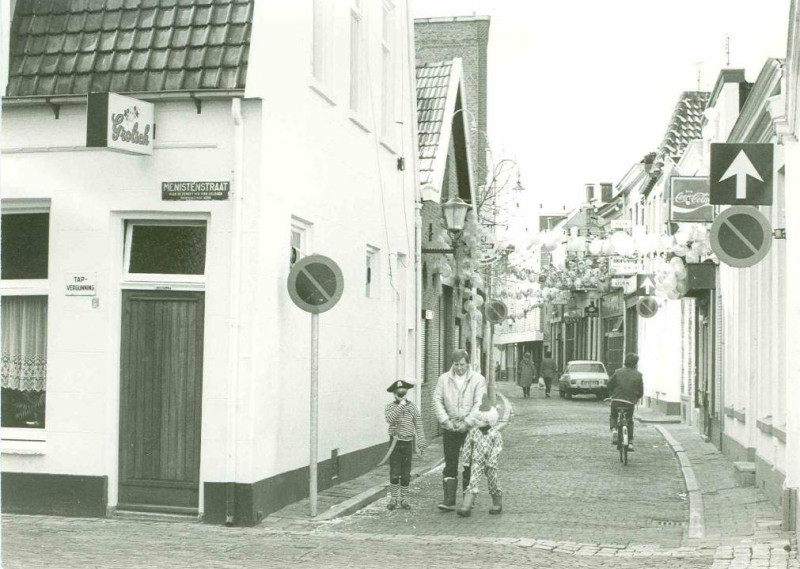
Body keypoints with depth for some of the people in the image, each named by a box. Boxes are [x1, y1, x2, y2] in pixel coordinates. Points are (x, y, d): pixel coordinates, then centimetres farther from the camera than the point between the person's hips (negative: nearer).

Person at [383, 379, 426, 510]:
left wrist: (420, 445, 1)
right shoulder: (390, 407, 0)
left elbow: (418, 427, 5)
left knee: (406, 473, 5)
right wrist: (401, 405, -24)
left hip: (408, 442, 1)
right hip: (395, 442, -1)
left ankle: (404, 499, 15)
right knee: (394, 473, -1)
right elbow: (390, 419, -22)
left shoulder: (412, 407, 3)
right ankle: (393, 498, 10)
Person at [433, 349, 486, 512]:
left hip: (470, 428, -1)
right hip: (450, 429, 1)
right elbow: (437, 400, 2)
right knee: (450, 465, 0)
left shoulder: (478, 379, 0)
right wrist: (445, 420, -9)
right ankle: (449, 500, 1)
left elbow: (479, 404, -7)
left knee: (469, 465, 4)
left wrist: (467, 423, -14)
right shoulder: (444, 379, 6)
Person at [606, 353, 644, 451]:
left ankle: (614, 430, -8)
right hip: (630, 402, 0)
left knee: (613, 416, 22)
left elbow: (610, 385, 8)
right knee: (629, 422, 19)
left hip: (616, 400, 0)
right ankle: (630, 443, 12)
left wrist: (611, 395, 26)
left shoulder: (618, 372, 2)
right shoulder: (638, 375, 2)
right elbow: (641, 391, 7)